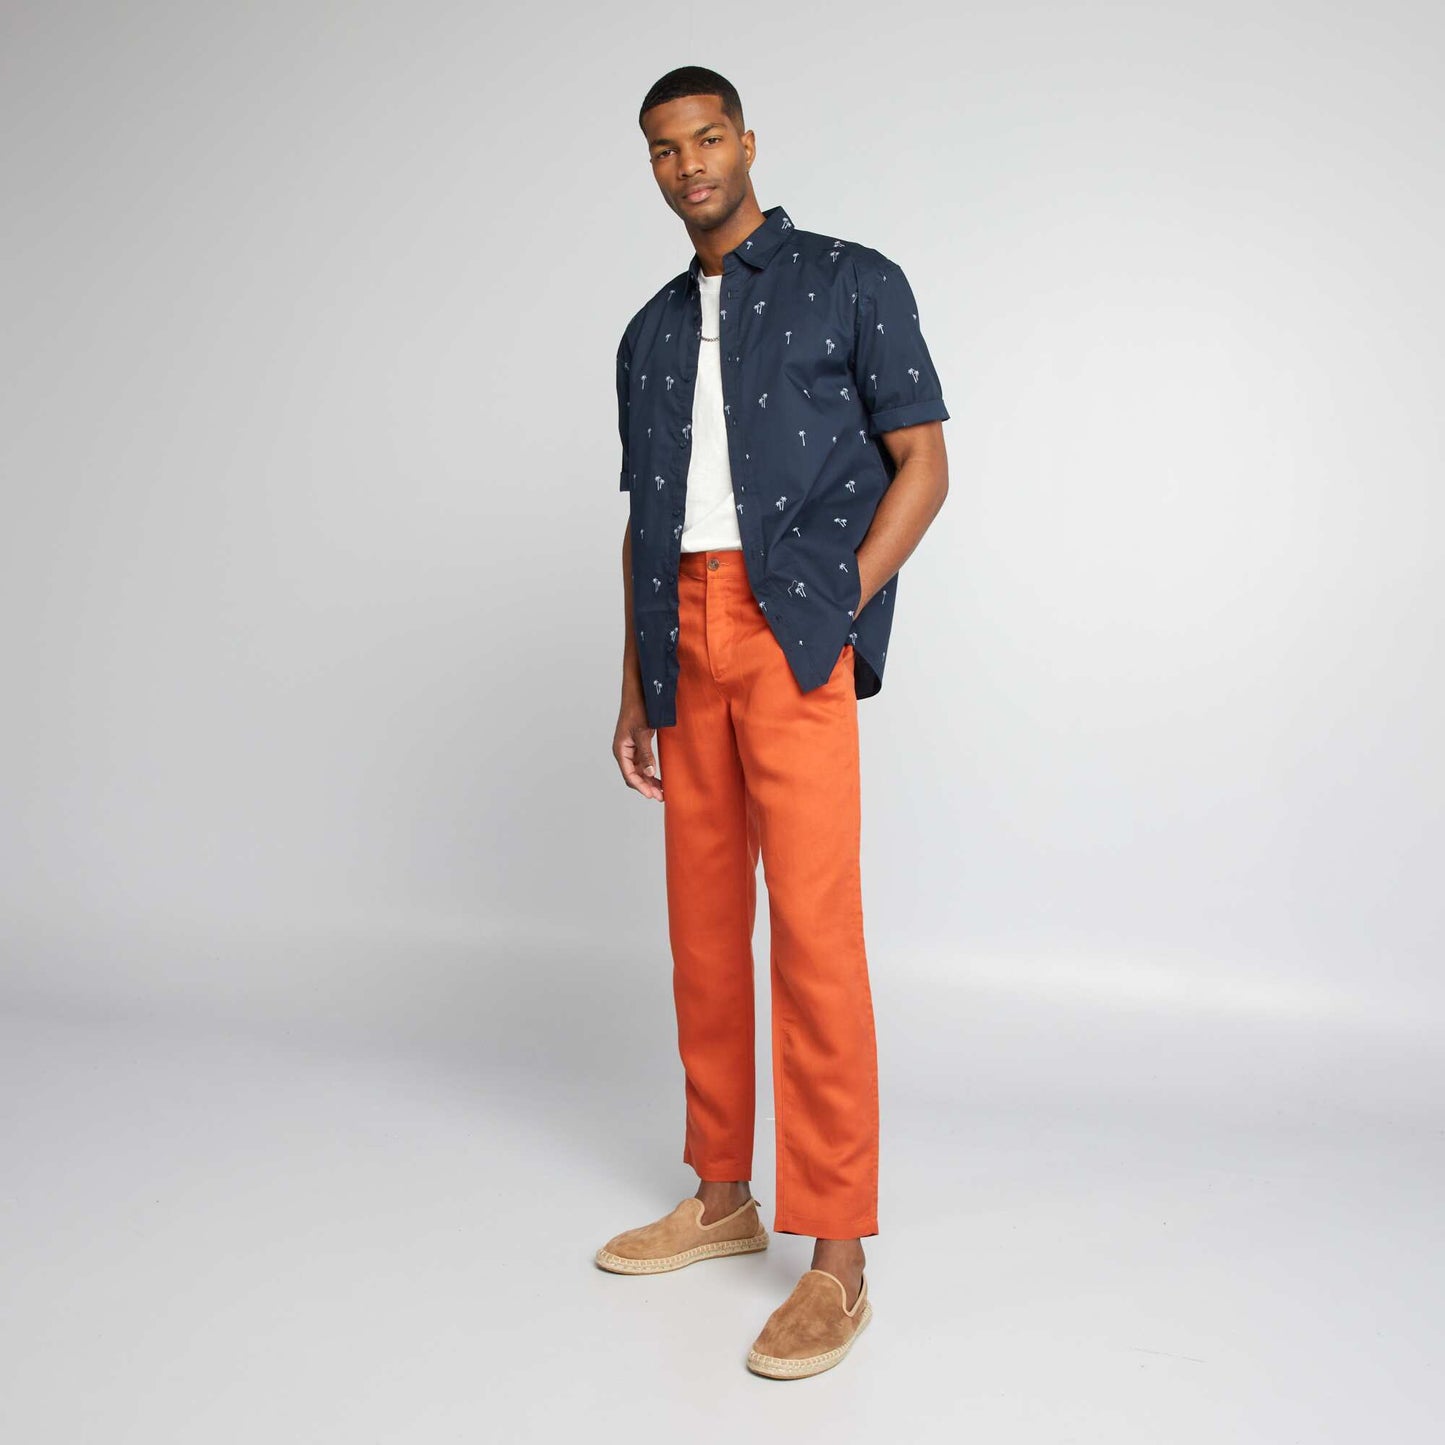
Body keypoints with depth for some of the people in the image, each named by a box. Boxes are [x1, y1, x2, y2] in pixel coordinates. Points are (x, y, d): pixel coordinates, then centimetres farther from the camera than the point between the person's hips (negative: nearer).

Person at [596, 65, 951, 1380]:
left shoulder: (852, 283, 7)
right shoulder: (650, 334, 21)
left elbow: (924, 465, 1)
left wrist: (838, 612, -11)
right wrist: (634, 689, 14)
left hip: (794, 631, -5)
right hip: (686, 639, 6)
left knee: (812, 927, -11)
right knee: (704, 923, 9)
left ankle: (837, 1260, -4)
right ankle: (722, 1198, 22)